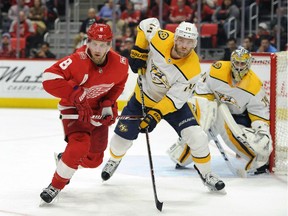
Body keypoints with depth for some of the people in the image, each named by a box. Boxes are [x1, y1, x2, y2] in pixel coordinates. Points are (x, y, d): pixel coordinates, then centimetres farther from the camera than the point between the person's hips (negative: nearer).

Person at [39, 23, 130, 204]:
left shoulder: (121, 64, -16)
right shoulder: (78, 61, -31)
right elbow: (50, 78, -39)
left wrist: (109, 105, -9)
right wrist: (77, 96, -41)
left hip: (98, 110, 5)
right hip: (73, 108, -5)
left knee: (93, 159, 12)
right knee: (80, 145, -30)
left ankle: (65, 159, 45)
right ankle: (55, 187, -13)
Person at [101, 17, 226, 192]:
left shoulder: (192, 69, -31)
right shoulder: (160, 38, -26)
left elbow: (174, 99, -28)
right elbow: (146, 24, -4)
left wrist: (155, 115, -37)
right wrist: (139, 52, -10)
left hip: (172, 103, -2)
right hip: (144, 96, 2)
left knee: (197, 137, -17)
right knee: (123, 136, 4)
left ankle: (206, 173, 8)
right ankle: (114, 160, 39)